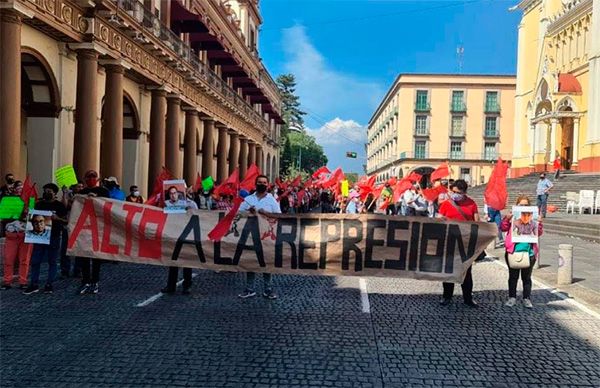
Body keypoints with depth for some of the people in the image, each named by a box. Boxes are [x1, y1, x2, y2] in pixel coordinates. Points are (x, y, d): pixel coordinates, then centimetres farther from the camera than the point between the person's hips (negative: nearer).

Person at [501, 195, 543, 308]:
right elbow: (503, 228, -5)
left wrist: (539, 223, -14)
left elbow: (539, 233, 3)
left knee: (527, 277, 10)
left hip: (529, 252, 1)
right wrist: (507, 218, -20)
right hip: (513, 251, -1)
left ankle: (527, 298, 16)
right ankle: (512, 297, 16)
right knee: (513, 276, 8)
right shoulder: (513, 216, 3)